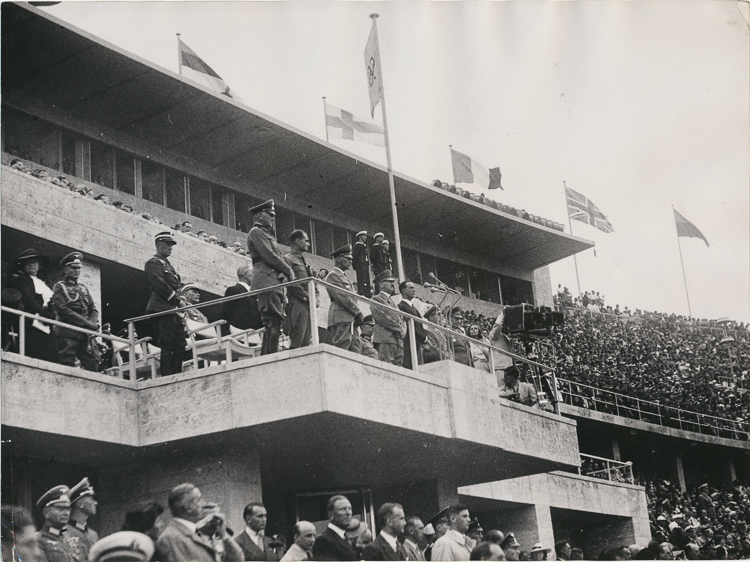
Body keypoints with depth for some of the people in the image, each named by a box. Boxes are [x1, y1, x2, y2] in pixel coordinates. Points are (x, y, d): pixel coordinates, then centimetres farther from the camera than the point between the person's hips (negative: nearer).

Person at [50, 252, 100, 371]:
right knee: (67, 368, -9)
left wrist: (93, 323, -5)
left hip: (85, 334, 6)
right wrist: (87, 324, -14)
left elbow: (93, 309, 19)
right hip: (67, 333, -6)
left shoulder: (83, 288, 23)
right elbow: (63, 311, -10)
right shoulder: (59, 287, 3)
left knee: (92, 365, -1)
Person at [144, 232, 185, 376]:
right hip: (162, 309, -10)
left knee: (180, 346, 6)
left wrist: (180, 300, 8)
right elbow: (161, 286, -16)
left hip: (173, 310, 10)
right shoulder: (153, 263, -5)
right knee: (167, 346, -11)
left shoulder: (167, 264, 24)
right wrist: (178, 301, -13)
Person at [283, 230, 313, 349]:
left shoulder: (302, 261, 26)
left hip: (308, 305, 8)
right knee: (297, 343, -15)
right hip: (297, 304, -8)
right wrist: (308, 297, -12)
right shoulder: (288, 258, -1)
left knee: (306, 343, 2)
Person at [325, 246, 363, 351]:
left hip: (349, 318, 10)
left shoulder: (343, 276, 28)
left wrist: (357, 314, 10)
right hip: (340, 318, -10)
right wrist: (358, 313, -13)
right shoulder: (333, 276, -4)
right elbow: (342, 297, -14)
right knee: (342, 346, -16)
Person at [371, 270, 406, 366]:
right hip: (385, 339, -8)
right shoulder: (376, 299, 4)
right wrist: (399, 328, -10)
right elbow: (381, 317, -10)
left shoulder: (393, 302, 30)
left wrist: (403, 330, 3)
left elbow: (400, 319, 26)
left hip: (398, 340, 8)